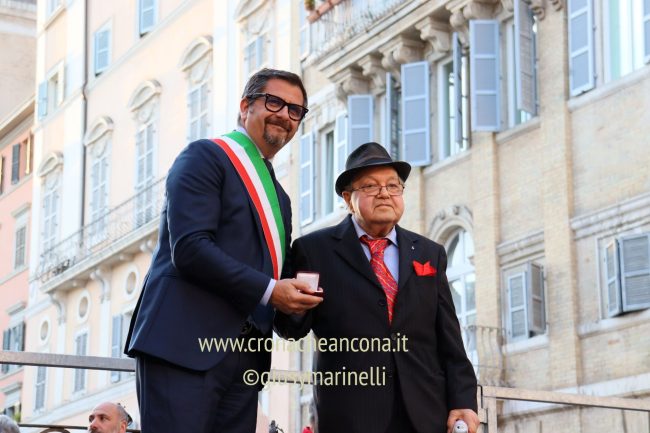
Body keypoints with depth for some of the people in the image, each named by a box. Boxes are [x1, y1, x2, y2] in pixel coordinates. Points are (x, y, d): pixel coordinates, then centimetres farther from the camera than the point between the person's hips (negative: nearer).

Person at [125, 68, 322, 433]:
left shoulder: (278, 196, 26)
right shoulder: (206, 157, 0)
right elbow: (189, 249, -13)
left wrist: (296, 294, 4)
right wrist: (269, 291, -15)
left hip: (244, 358, 8)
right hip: (186, 344, -8)